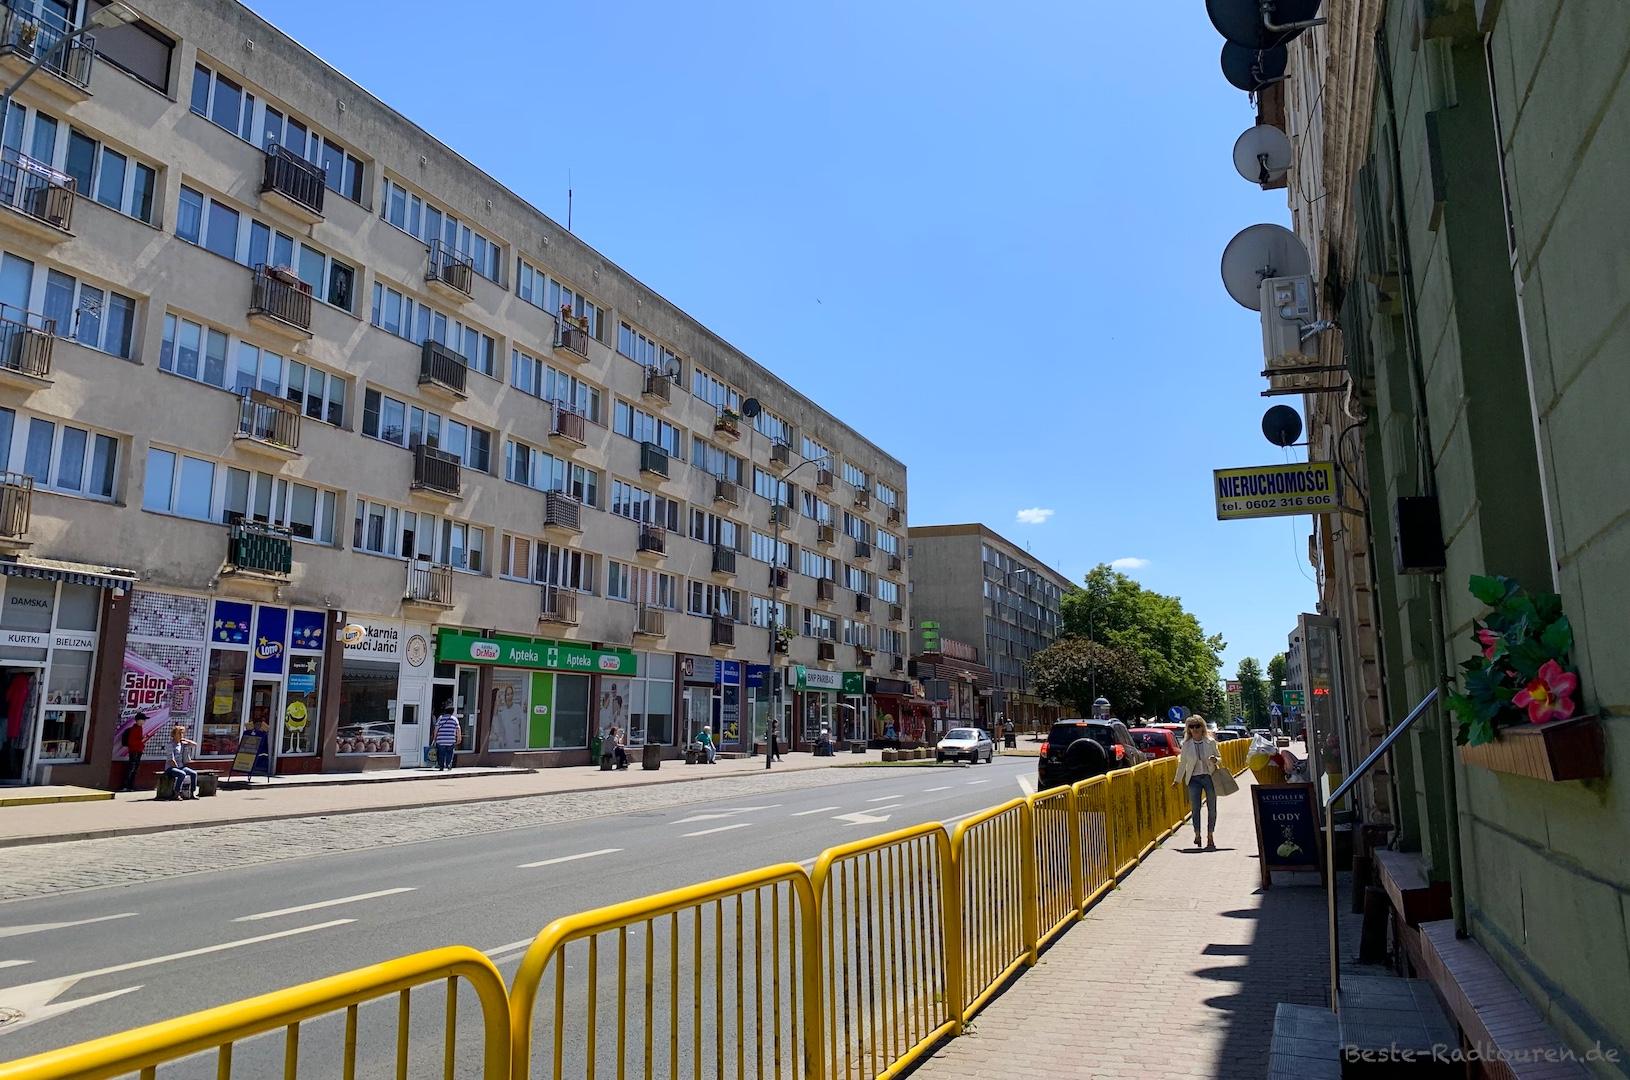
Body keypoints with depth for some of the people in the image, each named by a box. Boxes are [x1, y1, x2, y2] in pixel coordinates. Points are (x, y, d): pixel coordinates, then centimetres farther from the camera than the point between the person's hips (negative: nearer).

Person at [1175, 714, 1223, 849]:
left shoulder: (1210, 742, -2)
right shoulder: (1186, 744, 0)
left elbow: (1220, 758, 9)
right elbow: (1182, 762, 9)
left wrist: (1215, 760, -16)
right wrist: (1178, 780, 15)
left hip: (1209, 777, 0)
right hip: (1194, 779, 0)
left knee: (1211, 808, 3)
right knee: (1195, 808, -2)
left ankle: (1210, 837, 13)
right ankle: (1197, 834, 13)